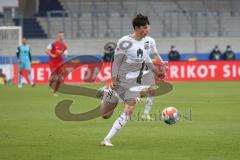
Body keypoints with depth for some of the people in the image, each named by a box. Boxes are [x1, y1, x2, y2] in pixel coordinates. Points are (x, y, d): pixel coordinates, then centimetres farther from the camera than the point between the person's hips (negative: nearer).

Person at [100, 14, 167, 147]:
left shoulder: (147, 41, 1)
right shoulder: (125, 42, -18)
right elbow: (116, 62, -15)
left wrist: (156, 71, 14)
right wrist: (114, 79, -23)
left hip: (135, 83, 4)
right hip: (120, 81, -4)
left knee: (128, 112, -17)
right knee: (105, 115, 6)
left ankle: (107, 139, -11)